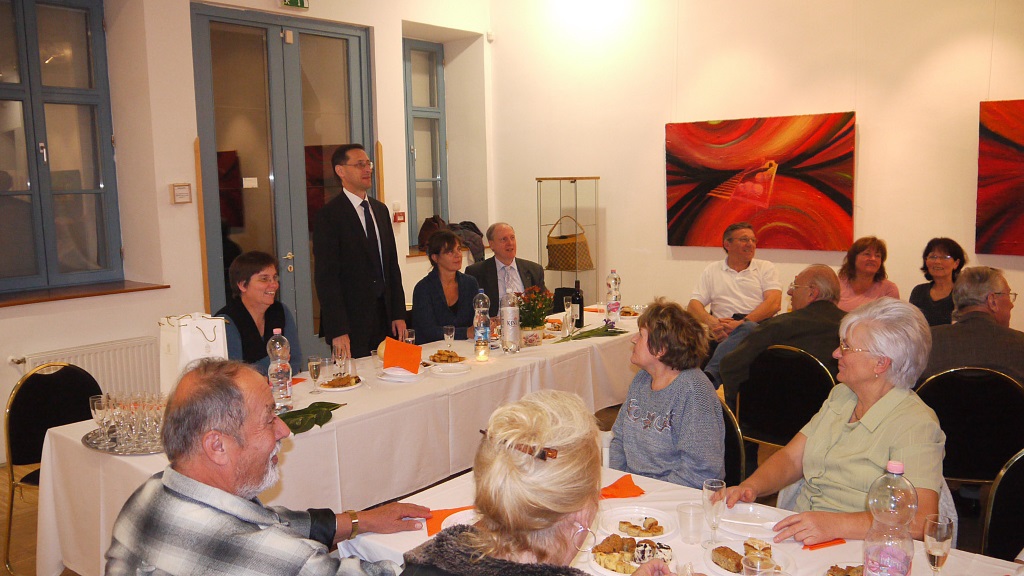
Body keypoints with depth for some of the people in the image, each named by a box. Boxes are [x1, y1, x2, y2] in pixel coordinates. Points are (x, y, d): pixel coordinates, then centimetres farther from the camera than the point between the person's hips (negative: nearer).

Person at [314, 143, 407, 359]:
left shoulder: (380, 210, 13)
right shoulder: (329, 215, -9)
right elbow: (326, 277, -13)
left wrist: (399, 314, 10)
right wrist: (337, 331, -18)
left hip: (384, 317, 6)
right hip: (352, 323, -6)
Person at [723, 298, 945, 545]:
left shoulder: (914, 424, -12)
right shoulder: (840, 395, 13)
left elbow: (920, 520, -23)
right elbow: (791, 458, 12)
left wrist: (836, 524, -34)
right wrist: (750, 487, -7)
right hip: (798, 537, 7)